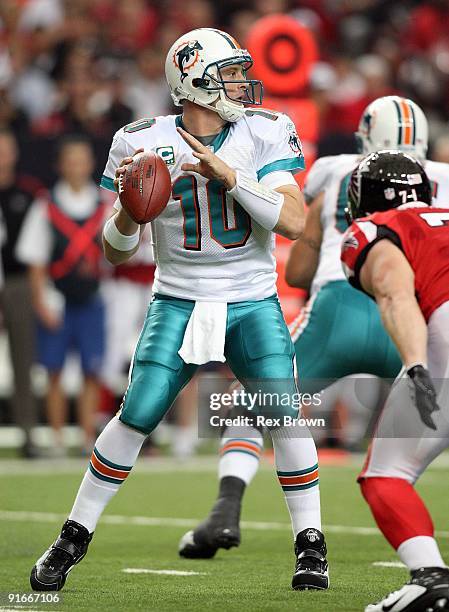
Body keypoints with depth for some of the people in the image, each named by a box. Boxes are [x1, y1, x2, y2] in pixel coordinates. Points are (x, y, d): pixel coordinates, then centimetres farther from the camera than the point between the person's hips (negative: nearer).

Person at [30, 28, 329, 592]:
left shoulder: (263, 134, -3)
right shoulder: (145, 143, -5)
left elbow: (294, 222, -14)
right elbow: (116, 255, 0)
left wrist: (230, 177, -22)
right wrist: (128, 211, -22)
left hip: (253, 305, 1)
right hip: (178, 305, -1)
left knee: (284, 416, -12)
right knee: (135, 418, -8)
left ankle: (310, 546, 4)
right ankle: (74, 538, 8)